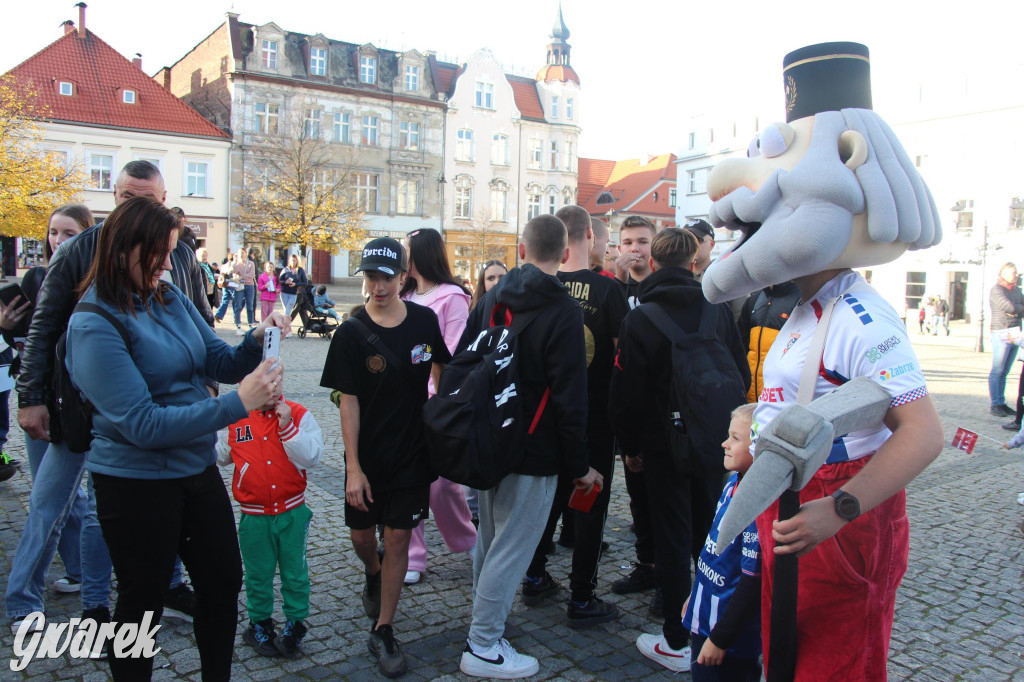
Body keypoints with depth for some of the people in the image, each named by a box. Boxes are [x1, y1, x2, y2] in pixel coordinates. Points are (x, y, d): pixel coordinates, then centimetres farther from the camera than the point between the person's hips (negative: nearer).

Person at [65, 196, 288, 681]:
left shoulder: (171, 299, 0)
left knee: (224, 583, 19)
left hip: (197, 468, 7)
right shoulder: (93, 324, -20)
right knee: (142, 603, 13)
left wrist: (256, 341, -17)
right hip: (137, 482, -7)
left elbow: (220, 363, 4)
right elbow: (143, 424, -26)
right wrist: (238, 403, -31)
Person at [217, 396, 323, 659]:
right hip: (254, 517, 1)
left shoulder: (298, 414, -7)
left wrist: (287, 426, -24)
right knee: (258, 576, 15)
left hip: (292, 514, -1)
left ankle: (294, 624, 31)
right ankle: (260, 625, 35)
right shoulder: (235, 419, -3)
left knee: (295, 574, 12)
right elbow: (218, 455, 11)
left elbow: (311, 457, -16)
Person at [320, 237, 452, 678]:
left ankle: (383, 632, 17)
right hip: (368, 454, 0)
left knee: (397, 537, 2)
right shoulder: (352, 333, -11)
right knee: (362, 533, 12)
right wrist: (353, 467, -13)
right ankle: (373, 576, 48)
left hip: (413, 449, 1)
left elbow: (441, 365, 14)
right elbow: (349, 401, -11)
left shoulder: (424, 320, -5)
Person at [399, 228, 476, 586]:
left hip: (434, 404, -6)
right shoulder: (404, 296, 14)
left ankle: (467, 540, 26)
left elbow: (452, 356, -11)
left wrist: (436, 398, -18)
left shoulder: (452, 297, -6)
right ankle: (411, 557, 15)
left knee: (440, 479, 1)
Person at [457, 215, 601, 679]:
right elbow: (569, 398, -18)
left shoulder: (492, 299, 6)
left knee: (490, 538, 22)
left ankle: (486, 616, 39)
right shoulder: (563, 312, -15)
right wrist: (579, 465, -9)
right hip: (535, 451, -7)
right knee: (511, 548, 3)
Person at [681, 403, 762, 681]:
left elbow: (753, 581, -25)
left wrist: (720, 638, -18)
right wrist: (695, 596, 19)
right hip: (704, 617, 8)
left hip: (731, 638, -8)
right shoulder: (734, 483, 0)